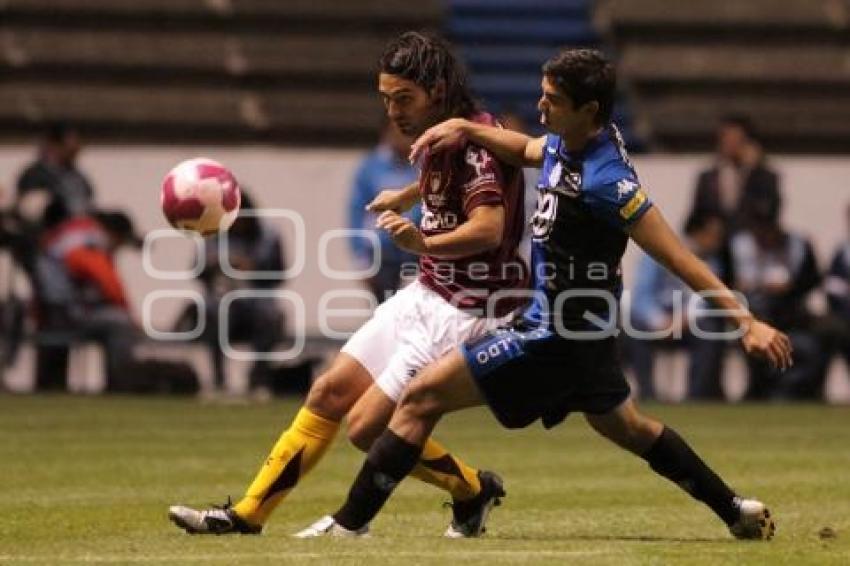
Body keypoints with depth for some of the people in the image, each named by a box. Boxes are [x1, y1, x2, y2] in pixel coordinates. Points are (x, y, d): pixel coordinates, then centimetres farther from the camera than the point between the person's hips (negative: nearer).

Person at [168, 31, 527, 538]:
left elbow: (489, 227, -35)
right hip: (427, 294, 10)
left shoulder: (476, 139, -21)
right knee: (330, 392, 8)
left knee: (368, 426, -11)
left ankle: (474, 491, 10)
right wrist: (408, 196, 49)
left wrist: (425, 244, -52)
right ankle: (248, 514, 16)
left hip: (465, 313, -10)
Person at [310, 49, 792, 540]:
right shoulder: (565, 143, -1)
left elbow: (678, 258, -25)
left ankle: (349, 525, -7)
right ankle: (738, 512, 35)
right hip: (583, 327, 10)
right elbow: (527, 150, 23)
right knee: (628, 428, 27)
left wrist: (745, 320, -24)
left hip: (558, 334, -10)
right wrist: (464, 128, 7)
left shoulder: (605, 180, -26)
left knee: (422, 397, -10)